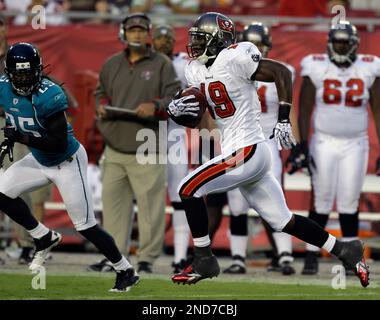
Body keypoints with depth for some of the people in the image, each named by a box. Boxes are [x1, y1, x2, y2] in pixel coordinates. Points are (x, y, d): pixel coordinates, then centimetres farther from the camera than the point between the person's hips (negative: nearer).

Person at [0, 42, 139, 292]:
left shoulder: (48, 95, -31)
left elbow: (60, 143, -31)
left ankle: (126, 272, 11)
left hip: (68, 162, -7)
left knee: (85, 226, -5)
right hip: (40, 160, 7)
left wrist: (21, 137, -33)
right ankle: (45, 238, 15)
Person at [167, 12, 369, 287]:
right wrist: (174, 109, -7)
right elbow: (193, 117, 17)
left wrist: (284, 119, -16)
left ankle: (204, 261, 0)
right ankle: (345, 251, 19)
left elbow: (282, 72, -12)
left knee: (189, 189, -9)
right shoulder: (196, 71, 12)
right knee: (283, 221, 11)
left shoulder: (233, 58, -12)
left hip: (248, 151, -9)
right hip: (238, 153, 9)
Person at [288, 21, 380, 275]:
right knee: (321, 203, -2)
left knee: (349, 204, 2)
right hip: (324, 142, -1)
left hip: (355, 144, 1)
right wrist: (302, 146, -8)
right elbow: (305, 110, -1)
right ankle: (311, 257, 5)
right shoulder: (316, 68, -4)